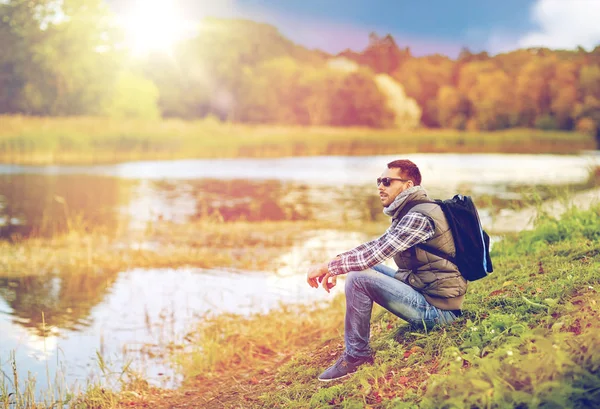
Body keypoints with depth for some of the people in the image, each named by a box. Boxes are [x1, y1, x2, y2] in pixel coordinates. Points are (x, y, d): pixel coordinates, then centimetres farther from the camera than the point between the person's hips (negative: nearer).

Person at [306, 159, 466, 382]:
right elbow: (376, 245, 15)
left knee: (358, 279, -20)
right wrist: (334, 266, 2)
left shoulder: (419, 217, -20)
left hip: (436, 309, -10)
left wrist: (326, 266, -18)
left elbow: (376, 253, -25)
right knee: (364, 267, 11)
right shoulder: (408, 212, 12)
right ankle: (355, 349, 12)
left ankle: (357, 355, -7)